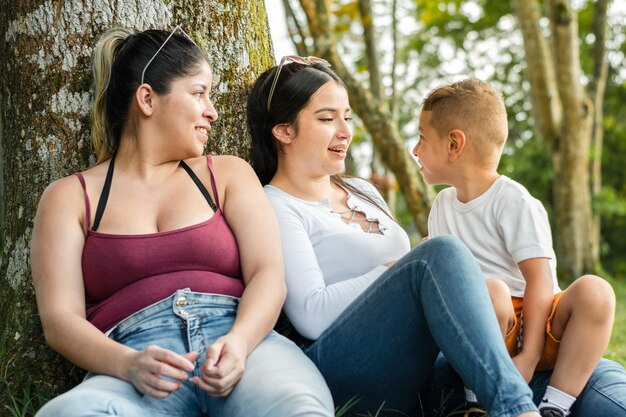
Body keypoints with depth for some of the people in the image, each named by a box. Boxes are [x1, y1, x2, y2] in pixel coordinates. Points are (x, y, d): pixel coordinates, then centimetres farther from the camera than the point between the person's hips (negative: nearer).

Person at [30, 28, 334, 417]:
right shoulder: (70, 197, 16)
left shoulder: (228, 173, 20)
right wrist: (128, 364, -17)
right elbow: (60, 318, 4)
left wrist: (238, 342, -15)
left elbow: (268, 275, 6)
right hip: (136, 365, 1)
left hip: (243, 344, 0)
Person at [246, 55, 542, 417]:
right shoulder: (274, 208, -1)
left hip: (422, 365, 8)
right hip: (340, 367, -8)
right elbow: (312, 315, -14)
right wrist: (405, 271, -9)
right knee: (440, 253, -28)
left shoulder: (364, 193, 24)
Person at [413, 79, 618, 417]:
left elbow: (539, 280, -15)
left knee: (595, 291, -32)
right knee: (490, 292, -34)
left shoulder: (514, 202, -7)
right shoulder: (442, 204, 14)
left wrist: (529, 355, -23)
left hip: (533, 322, -2)